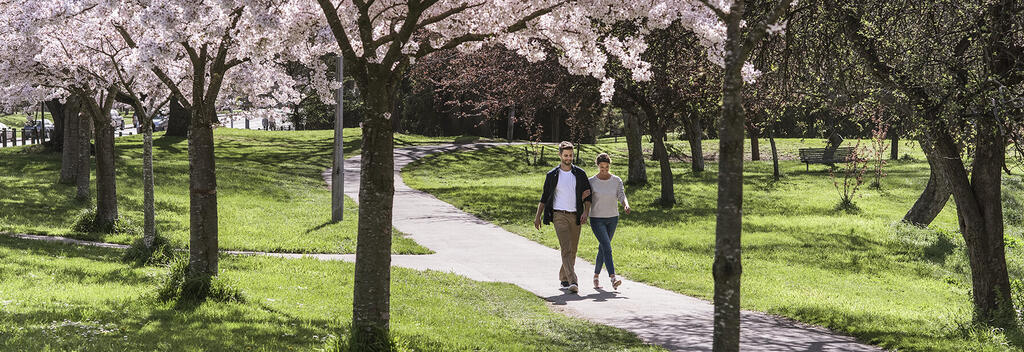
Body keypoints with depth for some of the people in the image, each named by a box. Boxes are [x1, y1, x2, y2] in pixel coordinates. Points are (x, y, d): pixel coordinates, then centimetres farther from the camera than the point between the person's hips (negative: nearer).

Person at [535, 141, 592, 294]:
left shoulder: (580, 174, 6)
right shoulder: (552, 175, 3)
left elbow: (587, 195, 9)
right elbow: (544, 197, 11)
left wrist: (586, 212, -7)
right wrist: (537, 216, 9)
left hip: (575, 217, 3)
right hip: (559, 216, -3)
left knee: (572, 250, 8)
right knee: (566, 249, -15)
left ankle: (563, 278, 25)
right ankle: (572, 282, -24)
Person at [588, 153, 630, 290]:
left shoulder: (617, 181, 1)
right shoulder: (591, 182, -6)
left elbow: (622, 196, -7)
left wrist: (626, 205, -29)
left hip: (612, 218, 4)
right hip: (597, 219, -4)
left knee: (602, 248, 14)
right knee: (607, 248, -19)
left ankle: (596, 276, 32)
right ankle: (613, 278, -28)